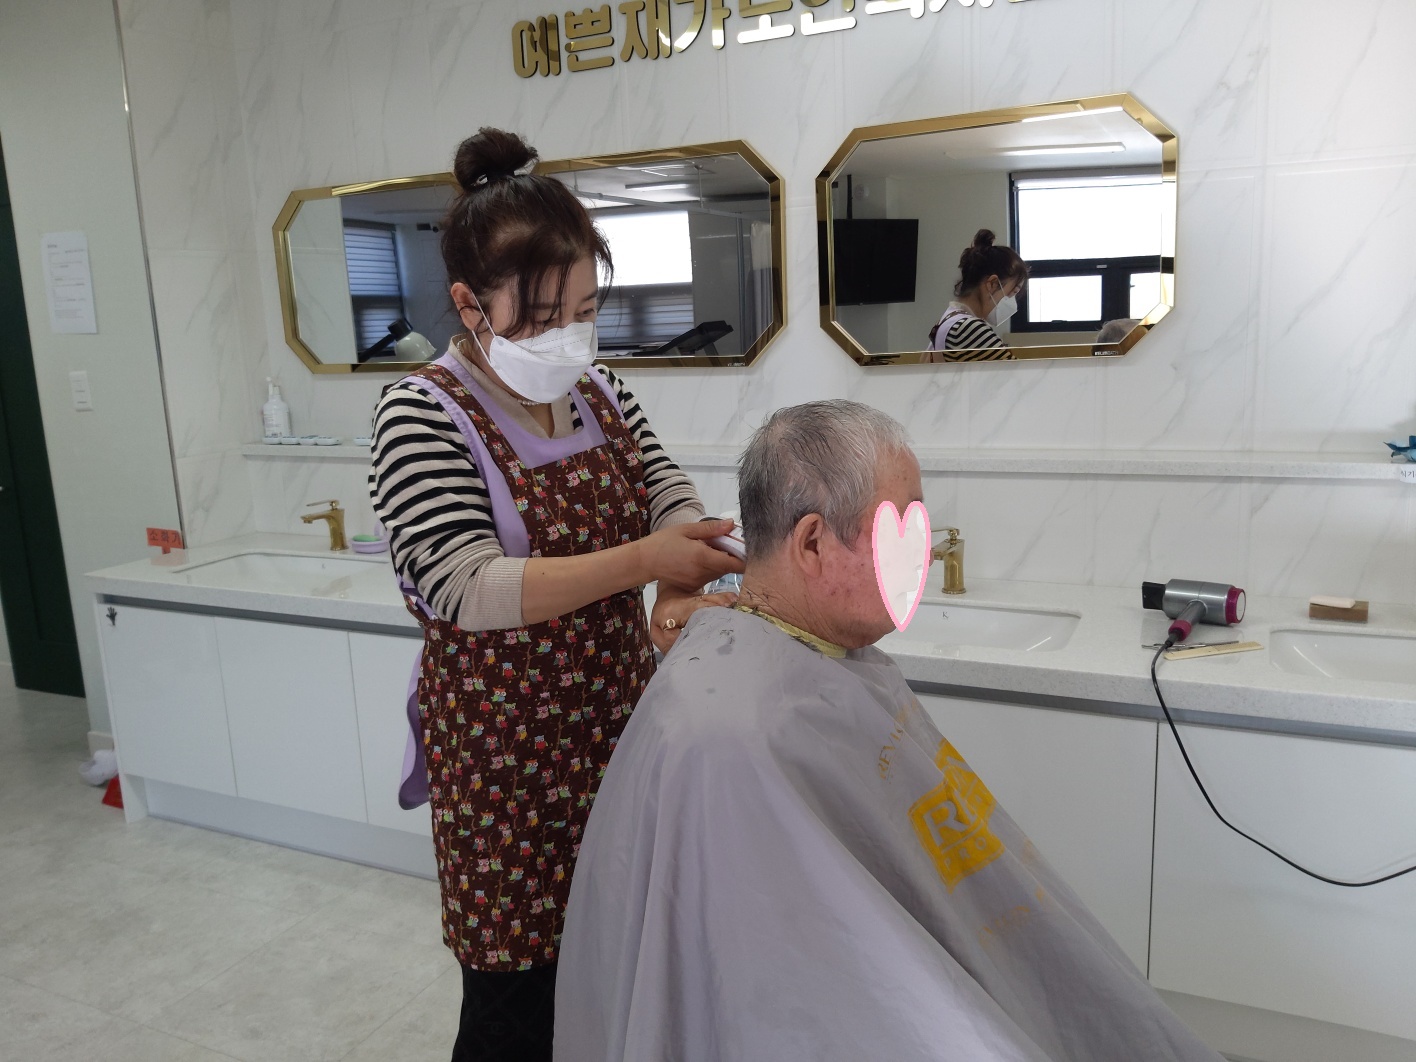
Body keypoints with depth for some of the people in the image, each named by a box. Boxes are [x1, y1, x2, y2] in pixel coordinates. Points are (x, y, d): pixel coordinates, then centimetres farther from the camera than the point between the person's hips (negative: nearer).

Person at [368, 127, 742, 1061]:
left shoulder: (600, 392, 6)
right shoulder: (424, 417, -14)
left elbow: (673, 497, 4)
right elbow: (469, 590, -22)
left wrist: (684, 591, -18)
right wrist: (643, 560, -25)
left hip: (618, 719, 6)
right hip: (506, 749, -5)